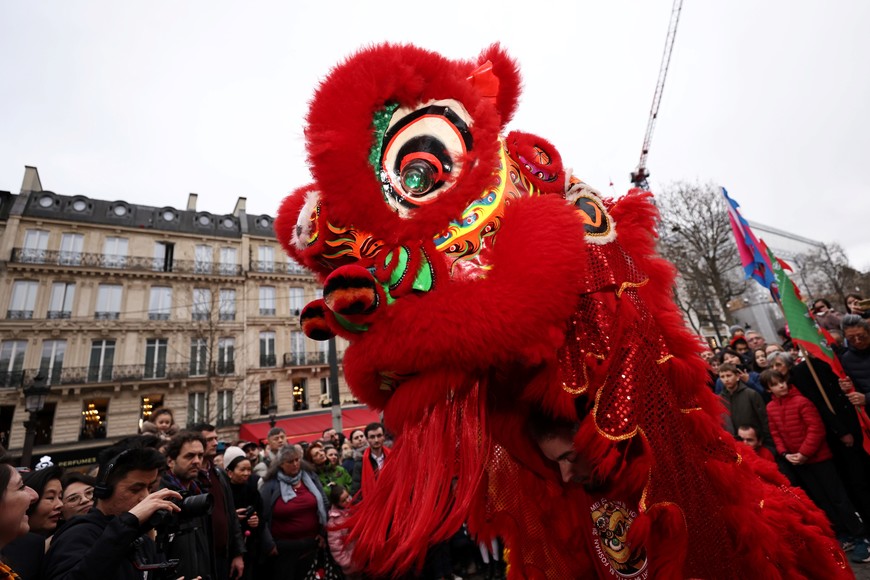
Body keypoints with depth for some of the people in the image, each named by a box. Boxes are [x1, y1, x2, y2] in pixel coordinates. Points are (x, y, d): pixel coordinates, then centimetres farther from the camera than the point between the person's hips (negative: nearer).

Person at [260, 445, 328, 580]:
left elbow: (323, 504, 4)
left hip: (311, 543, 3)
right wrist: (268, 544, -9)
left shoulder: (310, 477, -1)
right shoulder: (271, 485, -10)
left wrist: (323, 532, 1)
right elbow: (261, 516, -9)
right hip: (283, 547, -3)